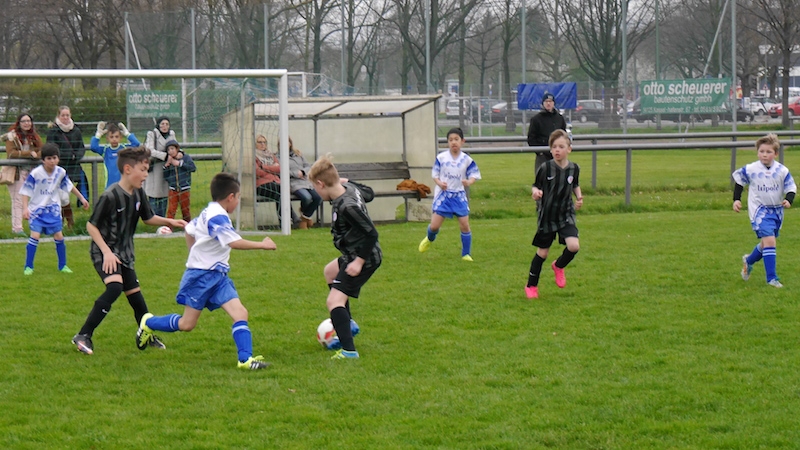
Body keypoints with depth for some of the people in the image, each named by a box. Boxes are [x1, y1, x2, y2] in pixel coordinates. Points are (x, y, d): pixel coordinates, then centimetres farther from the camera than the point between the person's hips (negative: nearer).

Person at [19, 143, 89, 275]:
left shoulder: (61, 172, -5)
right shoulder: (35, 174, -18)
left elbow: (69, 186, 13)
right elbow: (26, 191, -12)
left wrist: (82, 198, 18)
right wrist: (25, 208, -22)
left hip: (53, 210, 4)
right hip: (37, 210, -4)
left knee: (59, 237, 4)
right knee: (35, 236, -12)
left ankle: (62, 266, 18)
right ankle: (28, 267, -1)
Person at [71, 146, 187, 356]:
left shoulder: (138, 194, 1)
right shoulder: (110, 196, -23)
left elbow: (148, 218, 17)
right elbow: (91, 225, -18)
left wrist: (168, 221, 1)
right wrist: (106, 252, -23)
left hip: (124, 253, 8)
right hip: (105, 252, -8)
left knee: (135, 294, 13)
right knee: (114, 287, -28)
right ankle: (83, 336, -23)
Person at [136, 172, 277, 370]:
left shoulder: (209, 211, 11)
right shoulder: (218, 217, -20)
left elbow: (189, 230, 23)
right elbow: (235, 242, -30)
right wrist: (262, 245, -23)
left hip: (217, 276, 9)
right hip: (202, 276, -9)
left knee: (240, 313, -8)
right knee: (187, 324, 1)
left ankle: (245, 359, -15)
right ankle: (148, 323, 25)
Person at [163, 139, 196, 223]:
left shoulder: (185, 157, -3)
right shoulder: (169, 160, 3)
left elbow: (193, 167, -18)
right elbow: (165, 177, 3)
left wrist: (179, 163, -17)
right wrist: (167, 165, -10)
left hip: (184, 188, -2)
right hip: (173, 189, 2)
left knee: (185, 209, 10)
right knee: (171, 210, -5)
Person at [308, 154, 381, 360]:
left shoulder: (346, 207, -30)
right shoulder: (349, 188, -4)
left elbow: (371, 234, -29)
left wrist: (360, 261, -26)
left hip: (364, 258, -11)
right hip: (356, 254, 11)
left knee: (334, 301, -19)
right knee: (330, 271, 35)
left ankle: (349, 350, -27)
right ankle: (348, 324, 38)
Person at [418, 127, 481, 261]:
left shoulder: (467, 159, -4)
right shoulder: (441, 157, -4)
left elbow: (474, 175, -2)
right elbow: (434, 174, 3)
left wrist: (468, 182, -24)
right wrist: (440, 183, -18)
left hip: (459, 196, 0)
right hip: (443, 194, 0)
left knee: (464, 225, -5)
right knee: (434, 225, -3)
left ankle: (466, 254, 10)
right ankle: (429, 239, 33)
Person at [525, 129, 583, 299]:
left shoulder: (574, 168, -2)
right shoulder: (545, 168, -12)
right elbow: (535, 186, -3)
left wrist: (579, 197, 0)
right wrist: (535, 192, -25)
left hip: (566, 215, 2)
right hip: (547, 216, -2)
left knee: (574, 246, -17)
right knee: (542, 252, 6)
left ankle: (559, 266, 16)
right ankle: (531, 286, 24)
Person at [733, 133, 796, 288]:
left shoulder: (782, 170, -7)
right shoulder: (750, 170, -10)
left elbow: (791, 187, 1)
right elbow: (738, 180, 8)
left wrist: (788, 200, -19)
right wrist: (736, 200, 2)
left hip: (776, 210, 4)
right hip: (759, 211, -4)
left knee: (767, 243, 19)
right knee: (769, 240, -20)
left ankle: (749, 261, 49)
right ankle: (771, 278, -17)